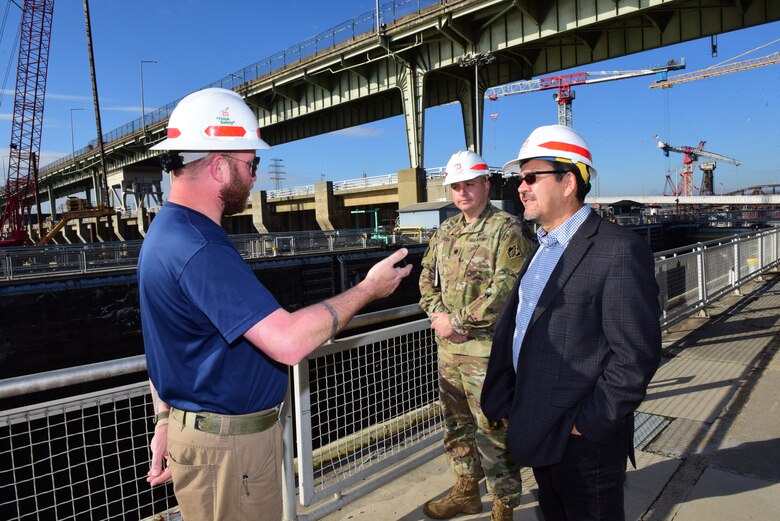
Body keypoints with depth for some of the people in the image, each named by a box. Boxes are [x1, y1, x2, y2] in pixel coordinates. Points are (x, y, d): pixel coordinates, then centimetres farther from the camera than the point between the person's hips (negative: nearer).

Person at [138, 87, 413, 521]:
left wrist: (167, 423, 16)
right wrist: (368, 289, -21)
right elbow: (288, 341, -33)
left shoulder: (168, 232, 7)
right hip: (229, 448, -10)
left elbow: (174, 340, 11)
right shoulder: (198, 249, -28)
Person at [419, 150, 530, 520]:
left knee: (493, 432, 3)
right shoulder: (445, 231, 12)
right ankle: (466, 491, 40)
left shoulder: (507, 230, -10)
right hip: (448, 348, 7)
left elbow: (504, 289, -19)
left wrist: (457, 322, -16)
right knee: (456, 425, 20)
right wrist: (438, 315, -4)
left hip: (486, 349, -7)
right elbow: (427, 278, 14)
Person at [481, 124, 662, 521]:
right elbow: (511, 324, 11)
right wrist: (500, 399, 4)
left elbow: (636, 354, -20)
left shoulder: (619, 250, -17)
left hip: (584, 441, -7)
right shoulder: (541, 248, 10)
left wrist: (588, 425, -17)